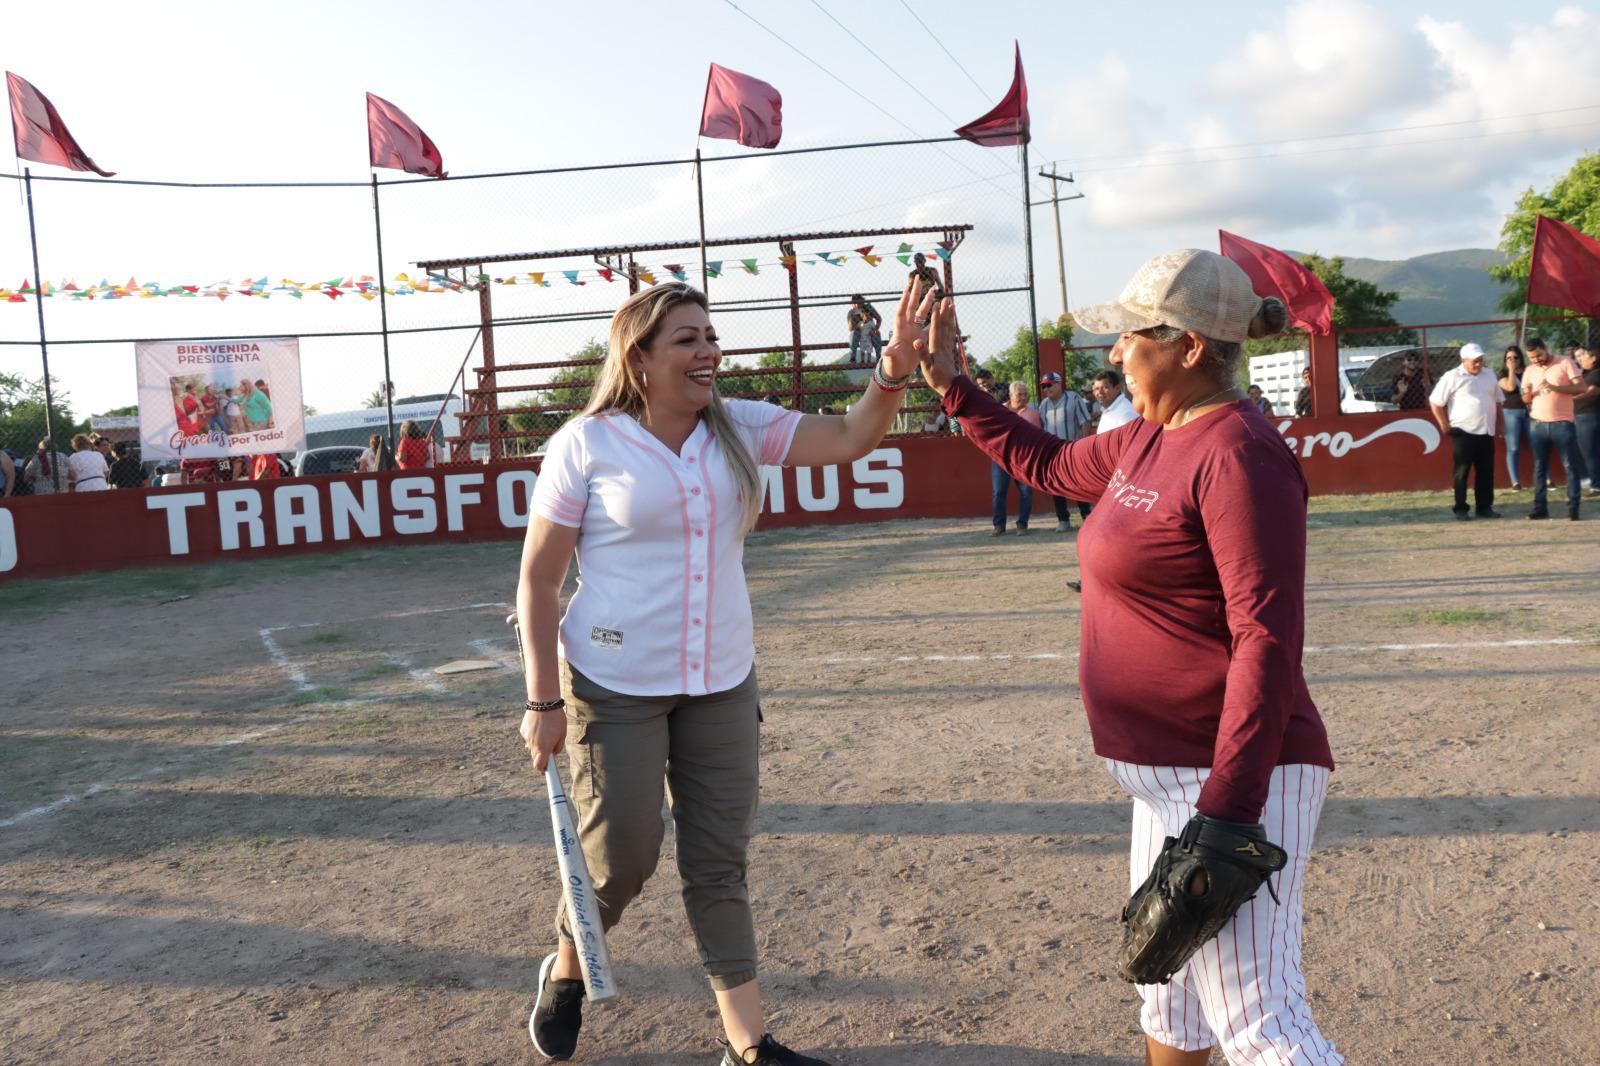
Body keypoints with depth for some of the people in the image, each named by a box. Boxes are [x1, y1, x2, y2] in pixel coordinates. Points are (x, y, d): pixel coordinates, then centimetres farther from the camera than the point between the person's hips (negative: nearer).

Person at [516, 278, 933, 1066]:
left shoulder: (739, 428, 2)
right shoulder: (587, 444, -11)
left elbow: (850, 439, -5)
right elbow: (538, 579, -8)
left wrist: (896, 367, -24)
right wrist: (543, 703, -10)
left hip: (722, 683, 5)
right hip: (616, 689, -4)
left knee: (720, 863, 11)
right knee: (622, 859, 4)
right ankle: (565, 972, 37)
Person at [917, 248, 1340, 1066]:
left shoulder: (1238, 455, -19)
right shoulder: (1150, 440, 11)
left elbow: (1267, 640, -24)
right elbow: (1048, 465, 28)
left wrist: (1225, 816, -26)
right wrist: (951, 387, 26)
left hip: (1234, 778, -10)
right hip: (1169, 778, 10)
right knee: (1168, 996, 23)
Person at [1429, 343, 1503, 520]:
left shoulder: (1488, 377, 13)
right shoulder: (1452, 377, -6)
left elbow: (1497, 401, 23)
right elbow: (1435, 402, -7)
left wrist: (1499, 423, 14)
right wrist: (1445, 425, -8)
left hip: (1487, 432, 6)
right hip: (1464, 433, -6)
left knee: (1486, 472, 9)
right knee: (1462, 472, -1)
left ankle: (1485, 507, 18)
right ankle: (1460, 509, 4)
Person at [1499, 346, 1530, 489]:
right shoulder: (1503, 374, 2)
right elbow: (1510, 387, -17)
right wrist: (1511, 369, -11)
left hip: (1530, 412, 2)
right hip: (1512, 413, -2)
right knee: (1513, 449, -2)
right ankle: (1516, 482, -2)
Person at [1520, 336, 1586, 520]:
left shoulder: (1565, 364, -3)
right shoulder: (1529, 370, 10)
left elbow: (1582, 387, -11)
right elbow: (1526, 400, 14)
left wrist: (1555, 387, -23)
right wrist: (1528, 393, -10)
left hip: (1562, 423, -4)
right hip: (1538, 424, 4)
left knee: (1570, 466, -2)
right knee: (1539, 467, 6)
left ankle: (1573, 507, 1)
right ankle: (1540, 506, 10)